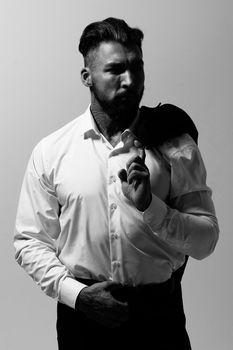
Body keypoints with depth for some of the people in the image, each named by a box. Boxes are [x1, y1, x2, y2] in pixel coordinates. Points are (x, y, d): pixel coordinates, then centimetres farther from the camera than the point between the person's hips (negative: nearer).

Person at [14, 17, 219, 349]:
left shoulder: (175, 147, -3)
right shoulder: (50, 152, -2)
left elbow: (205, 241, -5)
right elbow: (29, 241, 0)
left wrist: (150, 205, -19)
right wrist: (75, 293, -13)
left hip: (159, 313, 0)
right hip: (83, 315, 0)